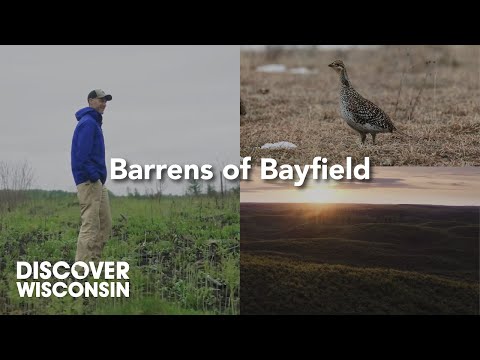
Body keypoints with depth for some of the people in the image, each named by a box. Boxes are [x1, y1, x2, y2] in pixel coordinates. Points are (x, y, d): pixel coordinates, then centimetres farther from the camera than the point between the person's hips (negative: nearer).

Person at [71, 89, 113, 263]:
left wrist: (99, 178, 15)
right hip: (89, 183, -10)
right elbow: (82, 155, -21)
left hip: (98, 183, 10)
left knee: (105, 224, 10)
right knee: (90, 226, -10)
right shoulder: (88, 123, -11)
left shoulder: (94, 122, 21)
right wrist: (94, 177, -19)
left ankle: (94, 260, 12)